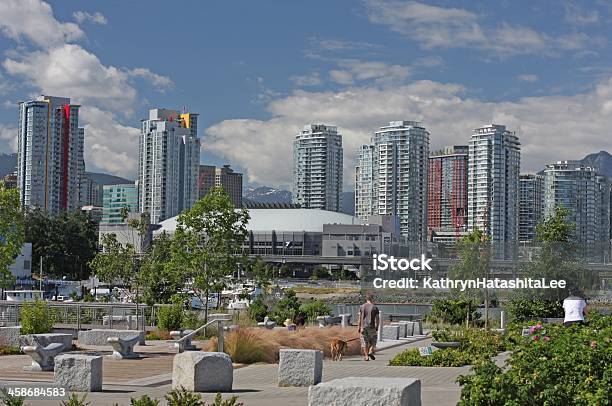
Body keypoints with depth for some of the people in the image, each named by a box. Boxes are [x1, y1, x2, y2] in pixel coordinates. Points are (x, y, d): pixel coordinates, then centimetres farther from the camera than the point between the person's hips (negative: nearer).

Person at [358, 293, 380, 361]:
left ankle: (366, 356, 3)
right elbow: (377, 319, -2)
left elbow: (360, 318, -1)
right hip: (371, 327, -1)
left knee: (364, 343, 6)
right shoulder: (375, 307, -1)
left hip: (364, 327, 1)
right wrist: (377, 328, 8)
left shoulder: (362, 307, 3)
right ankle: (371, 352, -9)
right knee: (373, 341, 13)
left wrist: (359, 327, 3)